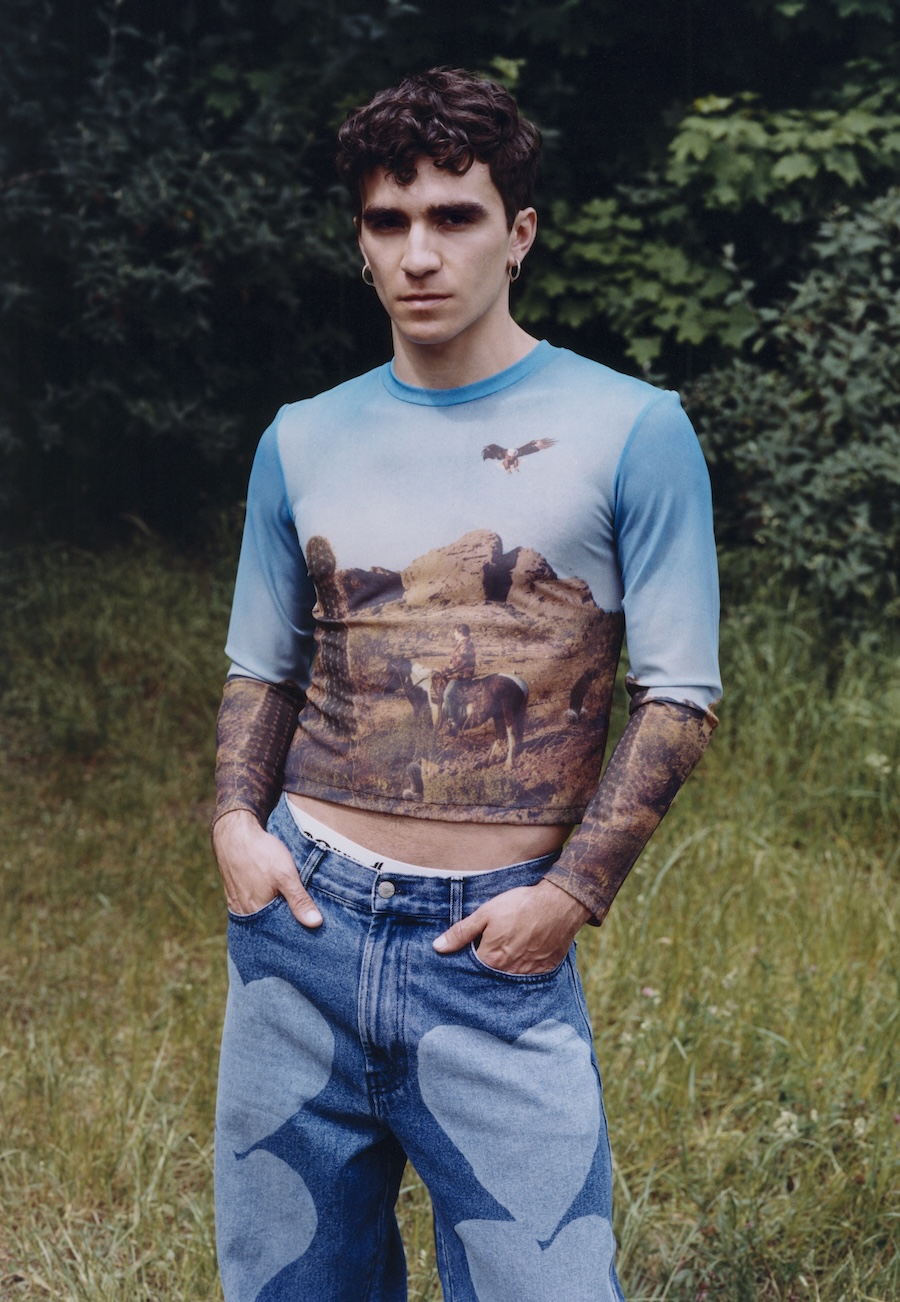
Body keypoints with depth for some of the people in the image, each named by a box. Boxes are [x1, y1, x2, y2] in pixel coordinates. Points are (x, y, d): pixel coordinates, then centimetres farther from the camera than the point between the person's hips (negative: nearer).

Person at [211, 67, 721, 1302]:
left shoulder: (630, 430, -2)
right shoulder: (304, 439, 9)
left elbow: (679, 696, -3)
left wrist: (572, 895, -10)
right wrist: (236, 821, 1)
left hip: (497, 949, -3)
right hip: (303, 922, 4)